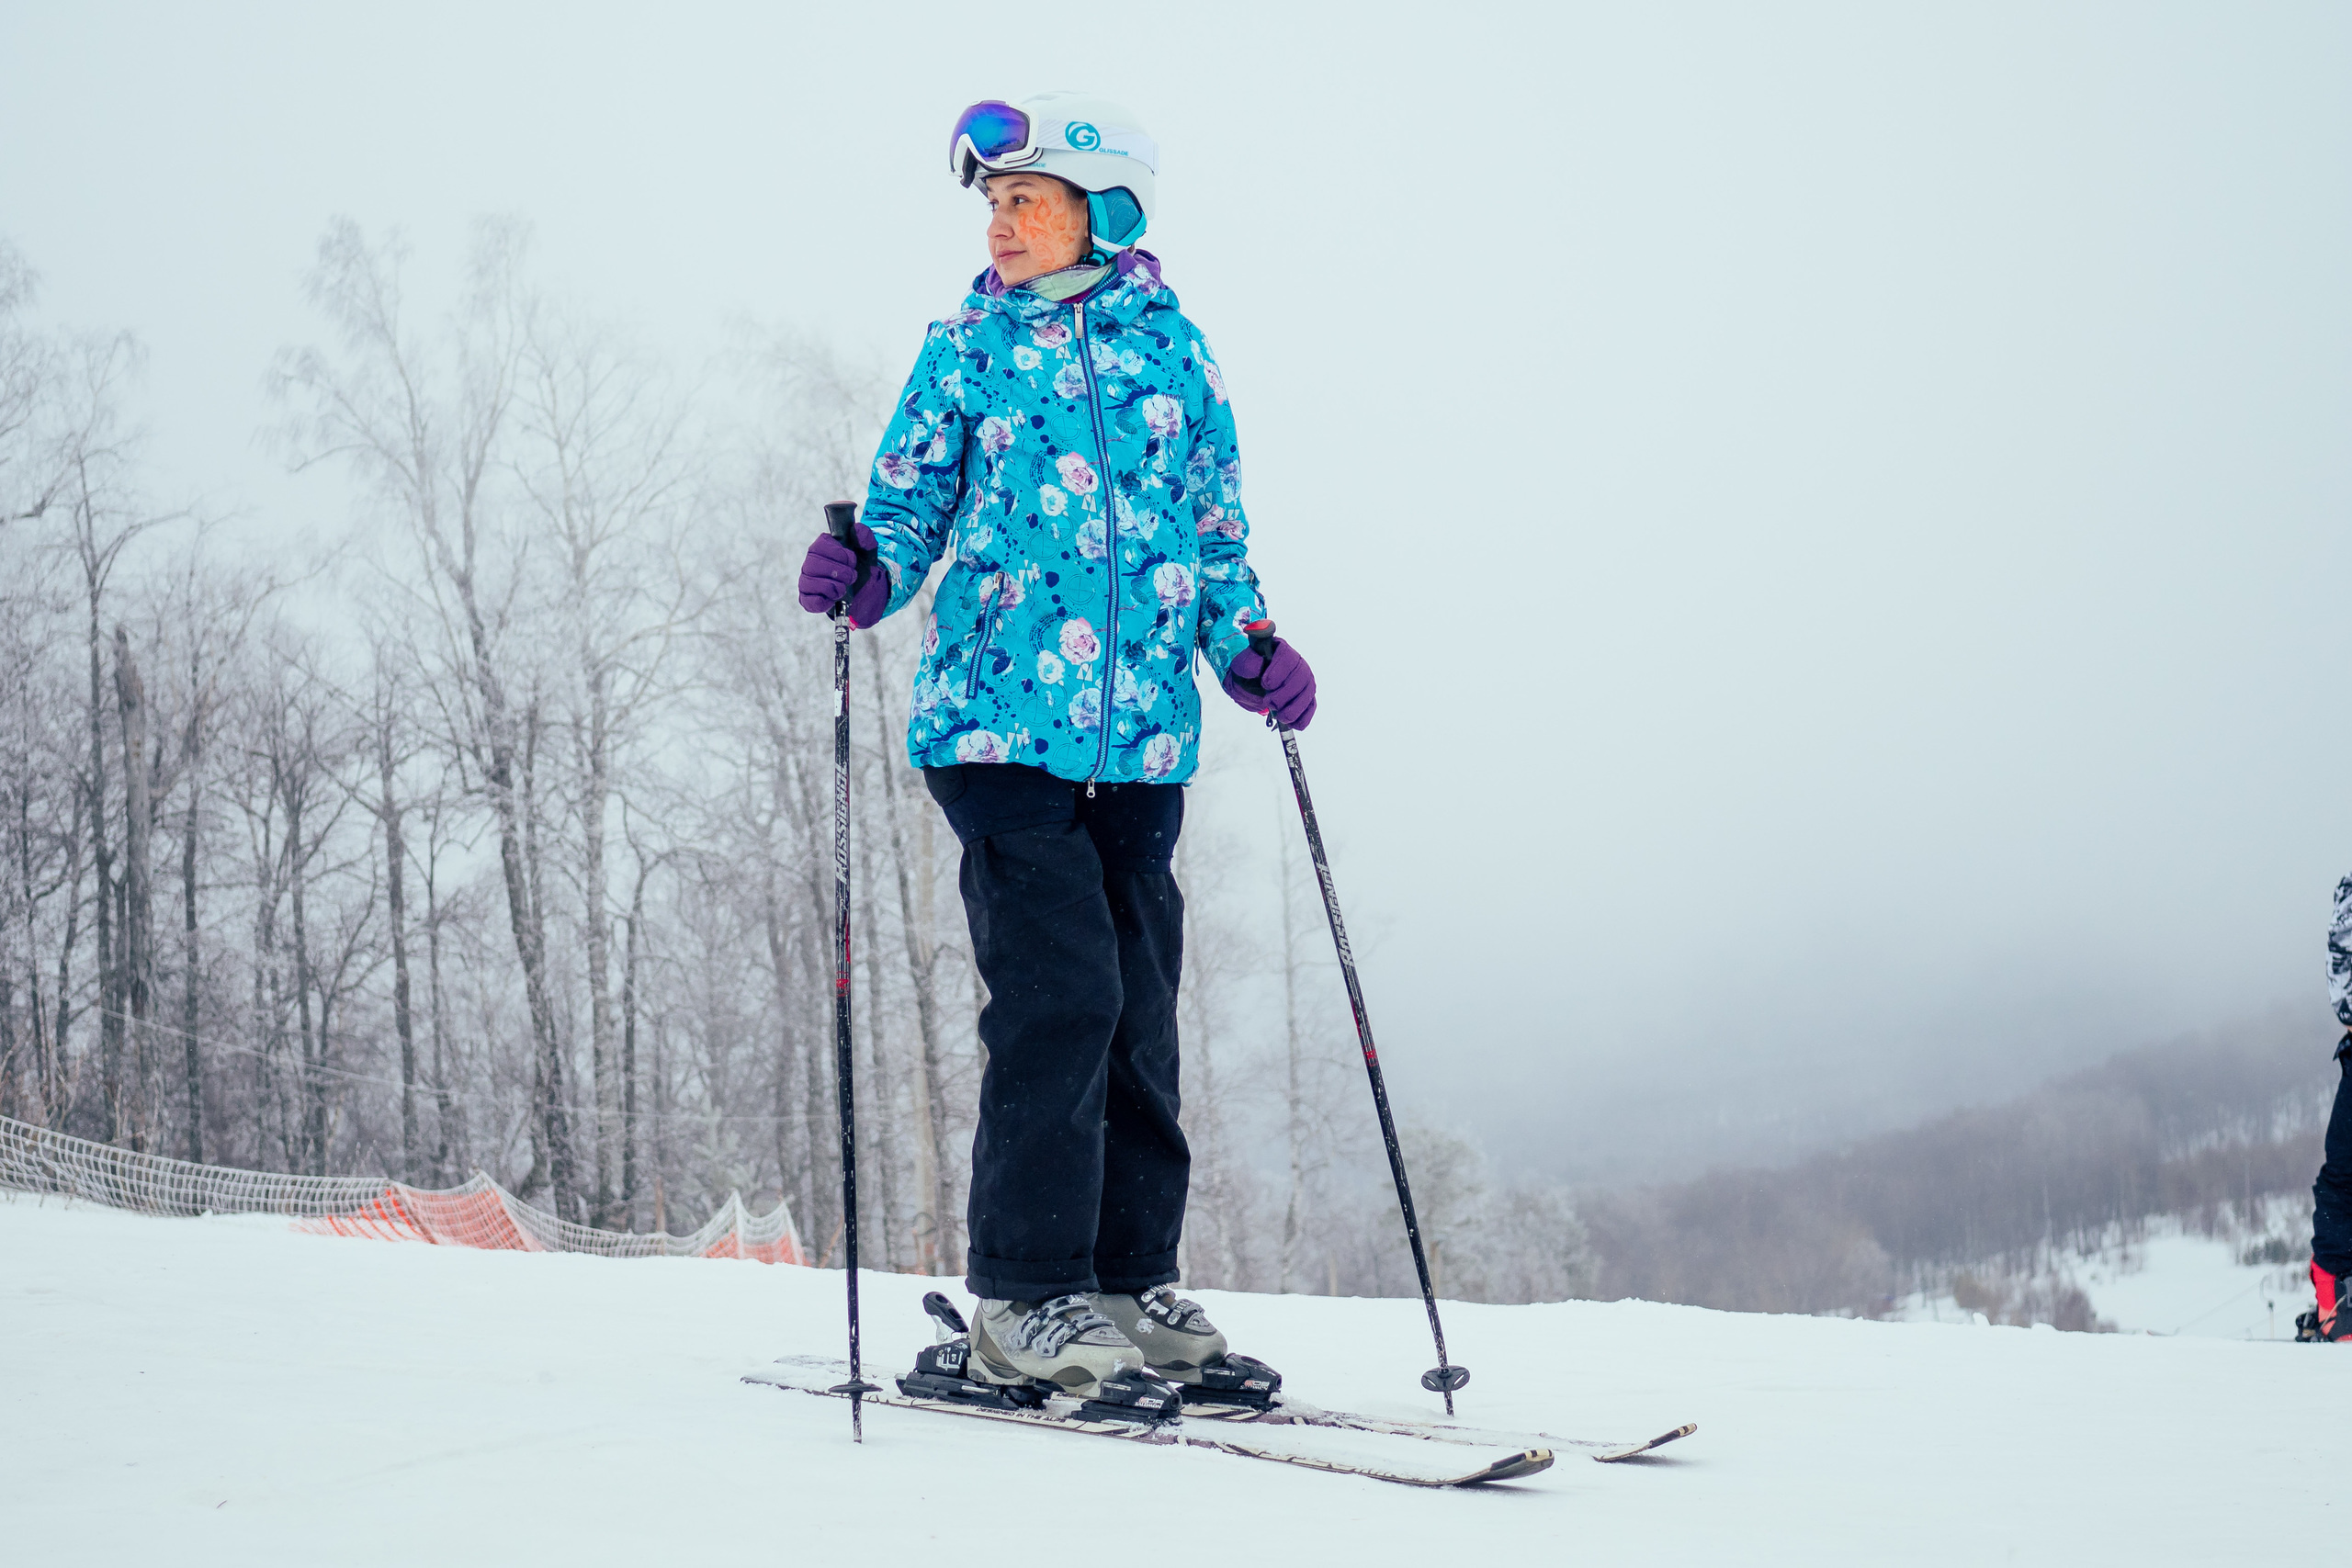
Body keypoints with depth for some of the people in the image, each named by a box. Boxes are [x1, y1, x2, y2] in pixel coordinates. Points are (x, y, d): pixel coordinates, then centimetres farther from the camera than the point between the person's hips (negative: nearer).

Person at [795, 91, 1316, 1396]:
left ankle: (1131, 1277, 16)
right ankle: (1024, 1295, -4)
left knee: (1139, 1006, 5)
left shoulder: (1171, 349, 12)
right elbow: (911, 507, 7)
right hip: (999, 718, -3)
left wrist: (1246, 649, 3)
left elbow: (1214, 526, 18)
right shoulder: (968, 349, 7)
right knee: (1061, 991, -12)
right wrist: (869, 576, -15)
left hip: (1140, 734, 3)